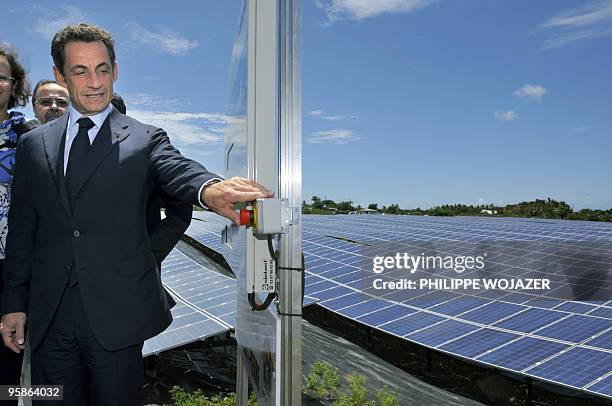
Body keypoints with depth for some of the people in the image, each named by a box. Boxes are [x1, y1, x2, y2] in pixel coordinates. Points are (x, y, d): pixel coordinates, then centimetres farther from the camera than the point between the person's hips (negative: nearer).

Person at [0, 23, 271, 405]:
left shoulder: (146, 139, -1)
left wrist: (209, 188, -46)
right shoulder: (34, 145, 9)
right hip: (48, 317, 3)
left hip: (117, 315, -2)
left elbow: (178, 170, -23)